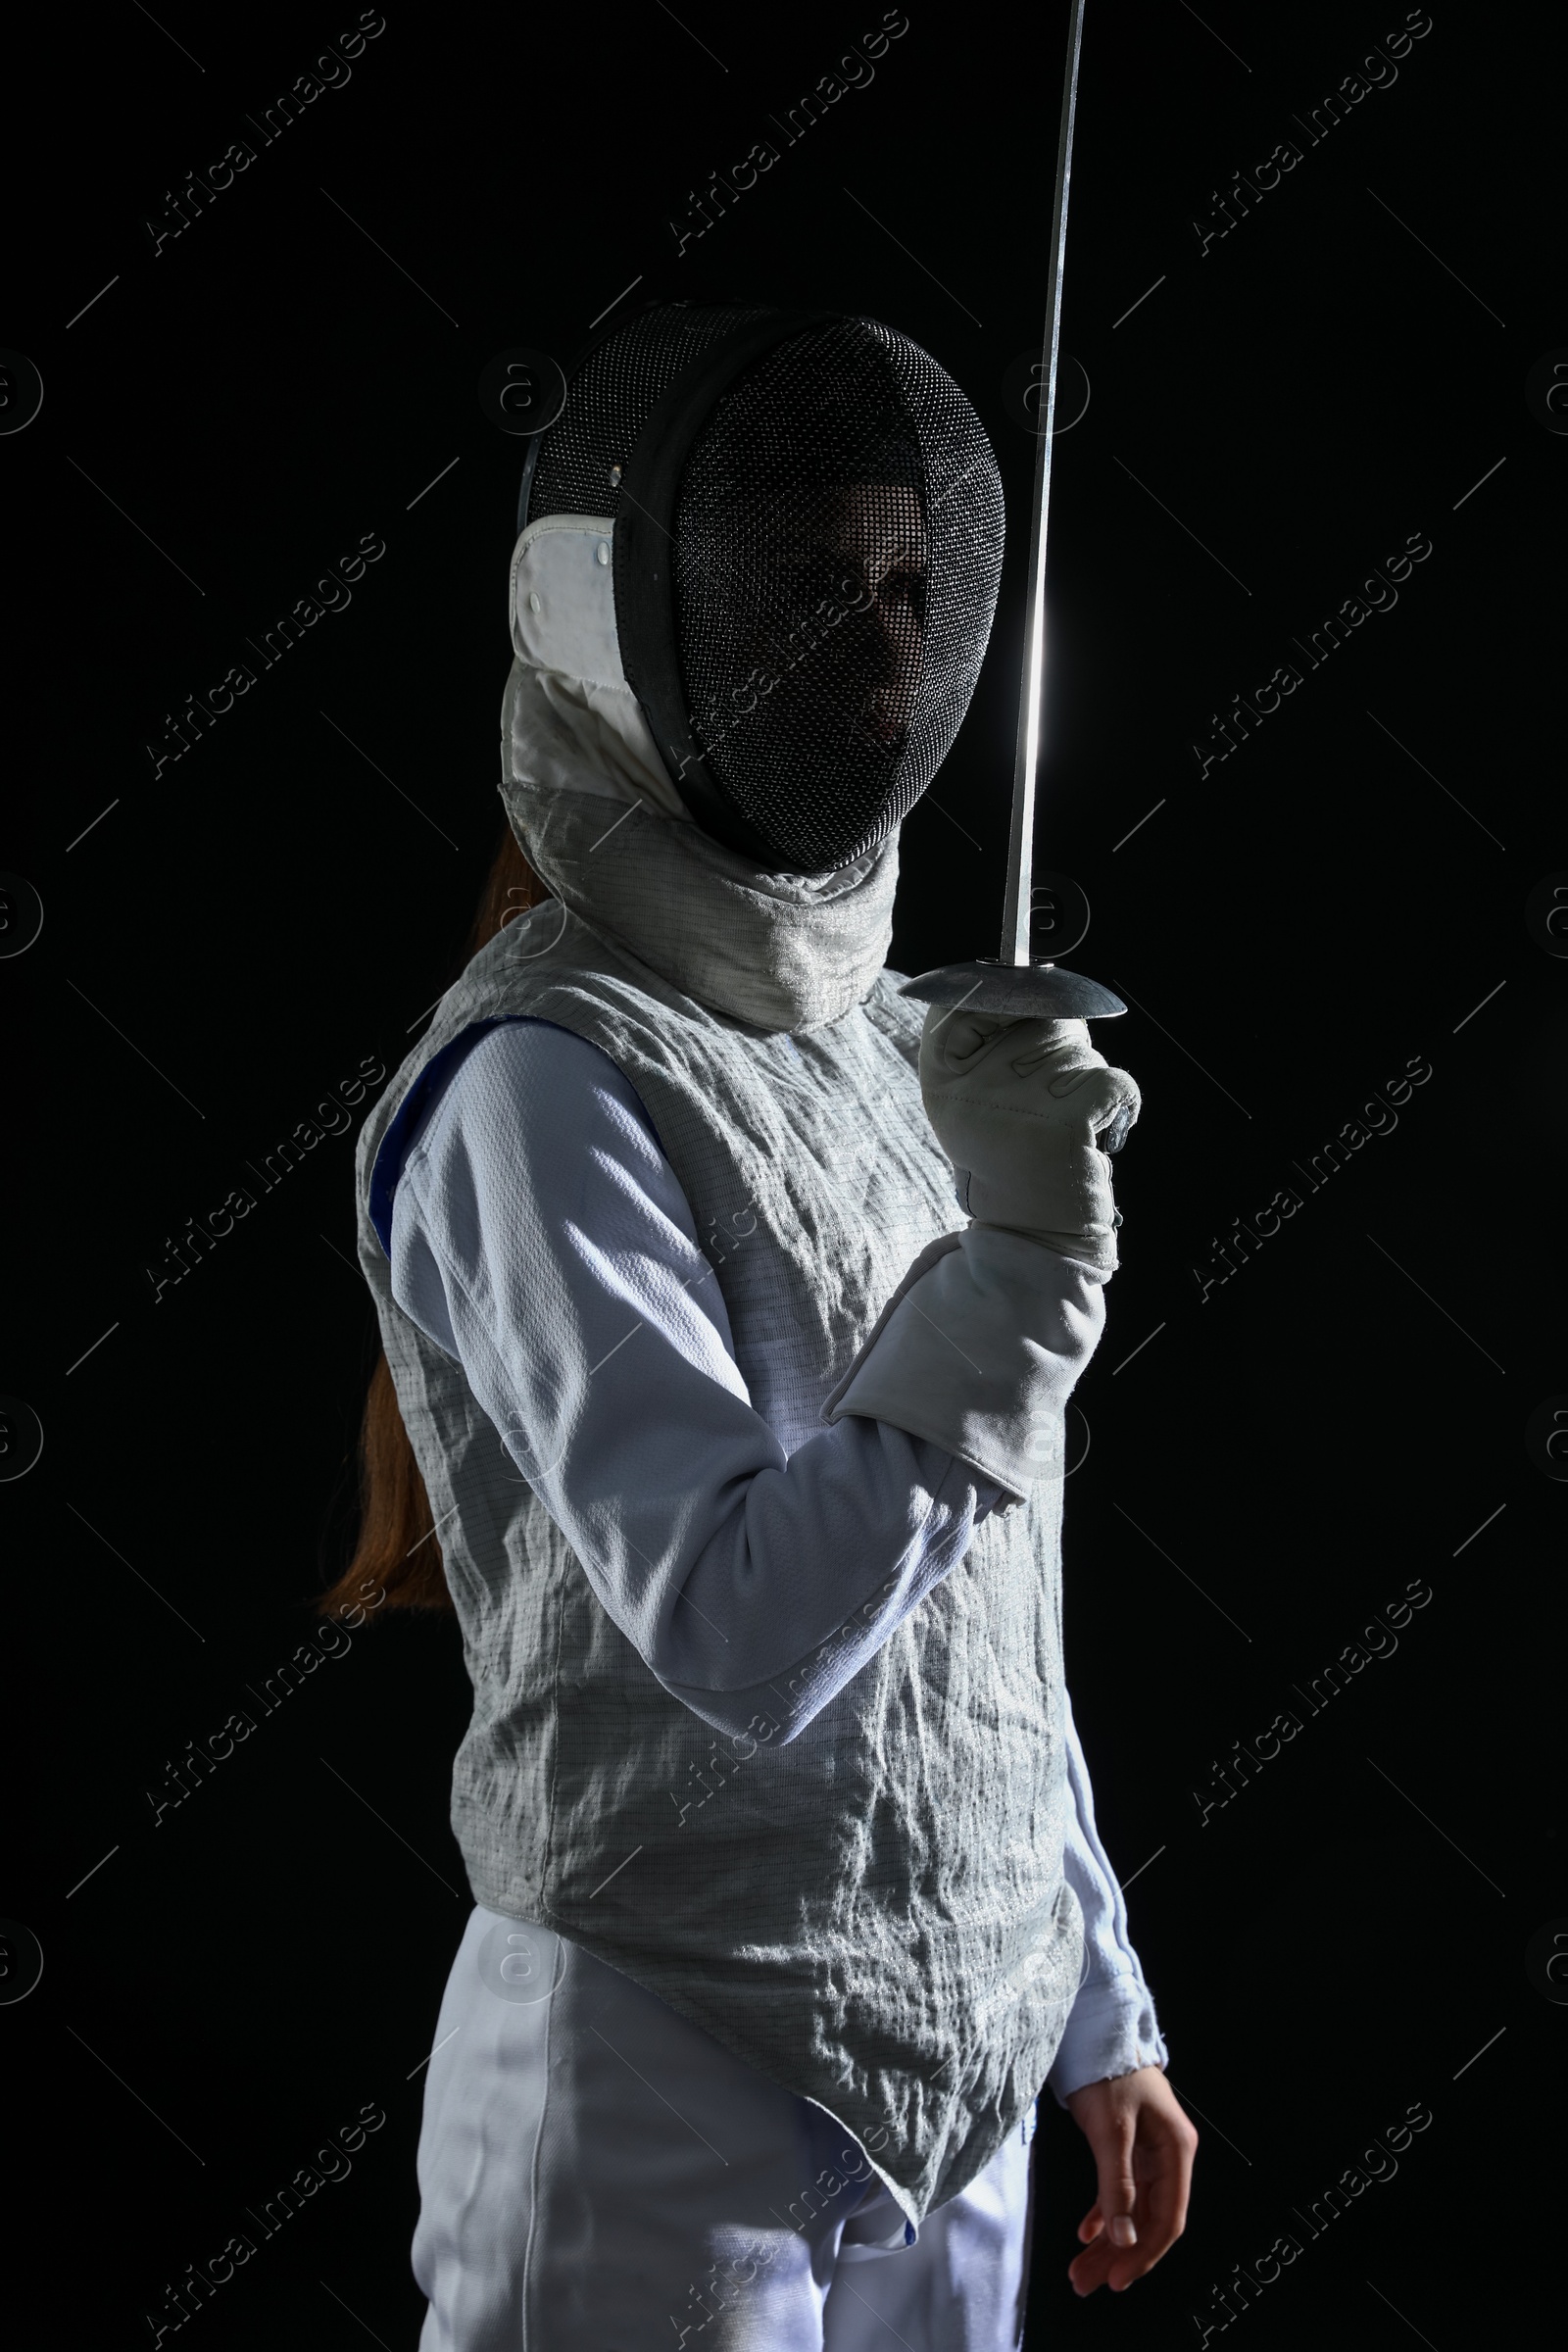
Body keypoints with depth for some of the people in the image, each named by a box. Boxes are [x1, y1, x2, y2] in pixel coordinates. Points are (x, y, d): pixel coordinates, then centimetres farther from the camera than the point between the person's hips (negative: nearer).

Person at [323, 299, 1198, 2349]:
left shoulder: (897, 1049, 8)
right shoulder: (542, 1092, -16)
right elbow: (750, 1640, -23)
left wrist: (1098, 2014, 17)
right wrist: (1022, 1257, -24)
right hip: (673, 2082, -7)